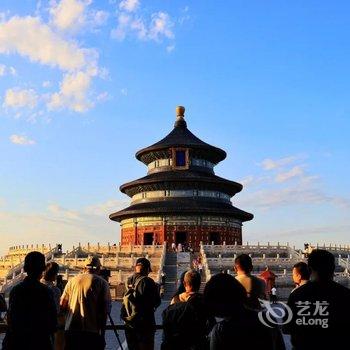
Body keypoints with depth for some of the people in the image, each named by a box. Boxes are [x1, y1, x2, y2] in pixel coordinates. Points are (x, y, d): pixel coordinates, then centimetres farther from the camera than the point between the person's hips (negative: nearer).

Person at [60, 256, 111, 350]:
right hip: (92, 331, -3)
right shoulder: (102, 283, -2)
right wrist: (102, 332, 2)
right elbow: (105, 309, -6)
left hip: (71, 329, 3)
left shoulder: (72, 280, 7)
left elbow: (62, 305, 9)